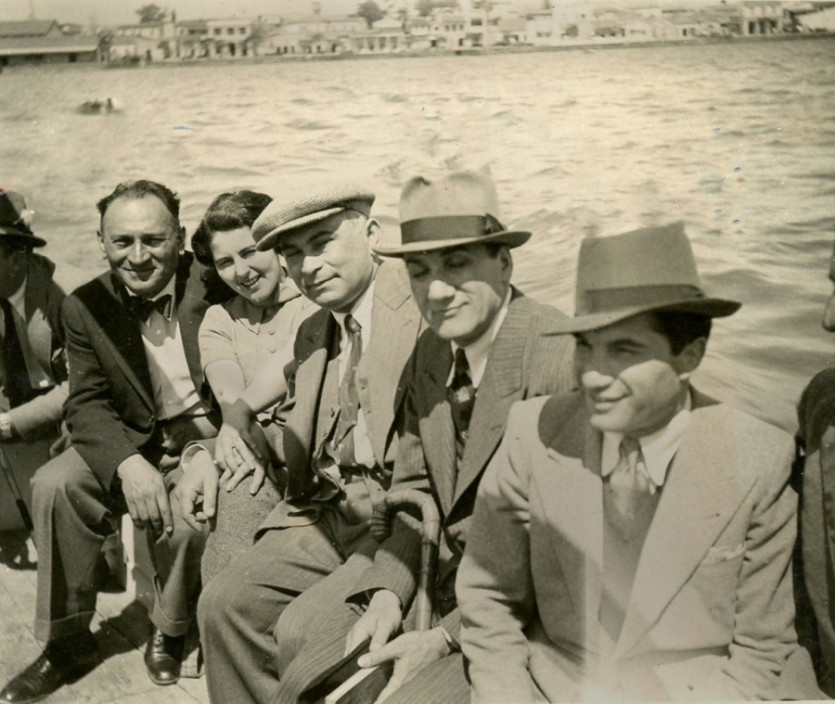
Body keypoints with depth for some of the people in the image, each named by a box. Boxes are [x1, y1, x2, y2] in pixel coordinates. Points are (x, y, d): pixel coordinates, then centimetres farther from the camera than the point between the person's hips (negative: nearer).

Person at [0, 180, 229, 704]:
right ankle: (67, 642, -1)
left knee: (182, 517, -30)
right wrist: (129, 464, -26)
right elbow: (86, 405, -5)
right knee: (55, 485, -19)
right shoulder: (87, 308, -2)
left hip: (211, 436, -3)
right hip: (139, 440, 4)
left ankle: (172, 632, 3)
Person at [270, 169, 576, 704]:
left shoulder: (564, 359, -23)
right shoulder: (433, 351, 4)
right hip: (445, 565, 7)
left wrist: (446, 638, -22)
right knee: (301, 632, 2)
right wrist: (388, 591, -7)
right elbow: (415, 489, 10)